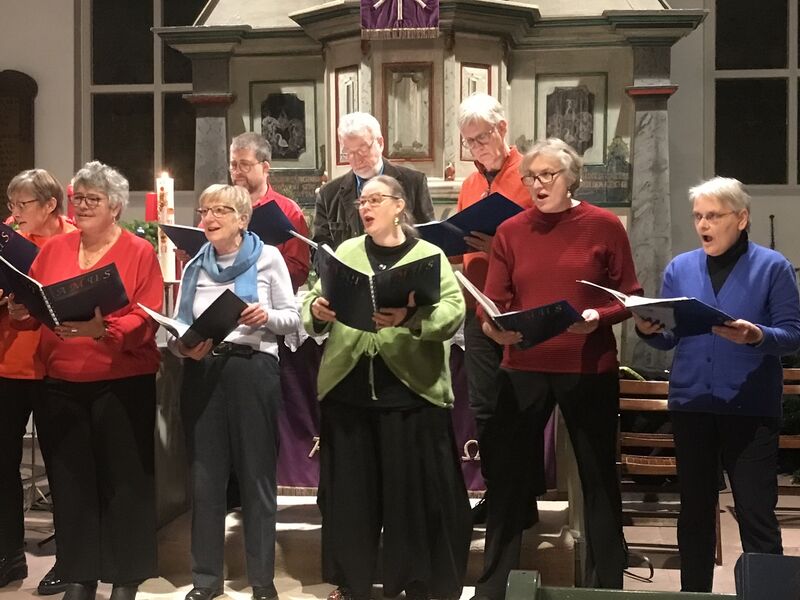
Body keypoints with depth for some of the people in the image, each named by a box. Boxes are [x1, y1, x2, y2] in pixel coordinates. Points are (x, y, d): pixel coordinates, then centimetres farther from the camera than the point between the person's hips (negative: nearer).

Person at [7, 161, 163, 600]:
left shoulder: (140, 252, -2)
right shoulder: (54, 249, 12)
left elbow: (145, 320, -11)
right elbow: (31, 308, 14)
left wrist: (101, 330, -26)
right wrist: (20, 310, -9)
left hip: (123, 384, -4)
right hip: (60, 384, 4)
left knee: (124, 479, 2)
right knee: (70, 478, 9)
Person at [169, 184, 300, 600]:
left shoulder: (268, 258, 2)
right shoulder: (195, 266, 11)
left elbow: (293, 318, 1)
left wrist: (267, 316, -18)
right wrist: (184, 347, -13)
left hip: (253, 370, -3)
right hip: (202, 372, 3)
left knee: (256, 474, 4)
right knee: (205, 475, 7)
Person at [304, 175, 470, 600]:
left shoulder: (429, 255, 3)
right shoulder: (344, 252, 12)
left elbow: (454, 311, -10)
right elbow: (312, 302, 8)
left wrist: (410, 318, -26)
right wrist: (316, 311, -14)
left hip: (411, 389, -3)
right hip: (347, 387, 3)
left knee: (415, 488, 3)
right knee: (349, 487, 10)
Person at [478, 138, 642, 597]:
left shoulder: (604, 226, -2)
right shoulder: (510, 231, 4)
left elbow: (630, 297, 0)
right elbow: (493, 304, 3)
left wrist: (598, 317, -19)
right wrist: (494, 327, -19)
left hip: (590, 369, -2)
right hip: (523, 368, 2)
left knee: (598, 476, 9)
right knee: (508, 475, 6)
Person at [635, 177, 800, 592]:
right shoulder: (679, 268, 9)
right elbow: (669, 338, 8)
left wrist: (758, 336, -26)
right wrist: (648, 330, -14)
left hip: (750, 408, -4)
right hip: (690, 405, 4)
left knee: (757, 514, -1)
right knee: (695, 509, 14)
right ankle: (694, 591, 26)